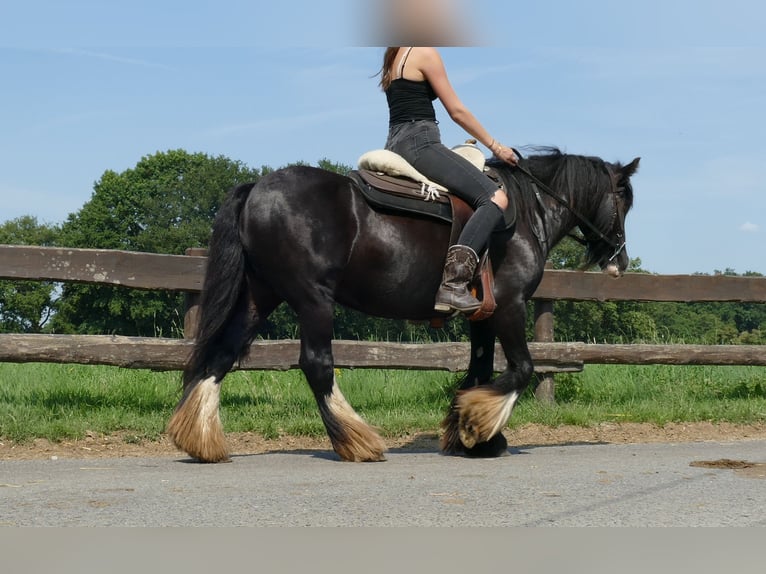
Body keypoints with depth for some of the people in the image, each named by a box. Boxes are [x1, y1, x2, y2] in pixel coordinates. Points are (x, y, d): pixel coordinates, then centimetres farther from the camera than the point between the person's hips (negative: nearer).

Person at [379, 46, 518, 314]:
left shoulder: (394, 58, 22)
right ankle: (453, 285, -35)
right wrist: (495, 146, 3)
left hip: (394, 146, 10)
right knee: (495, 198, -20)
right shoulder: (425, 52, -5)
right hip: (420, 143, -10)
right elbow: (457, 111, -5)